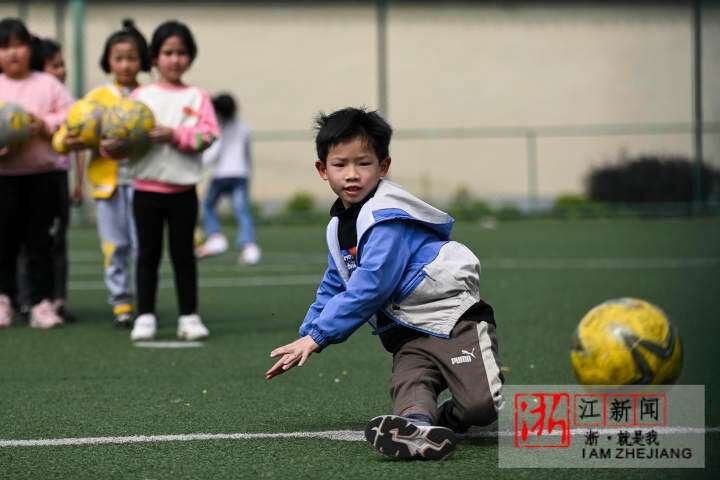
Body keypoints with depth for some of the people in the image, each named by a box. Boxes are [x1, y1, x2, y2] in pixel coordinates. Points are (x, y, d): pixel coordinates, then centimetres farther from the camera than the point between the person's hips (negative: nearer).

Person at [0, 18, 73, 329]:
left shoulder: (47, 84, 4)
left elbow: (71, 116, 1)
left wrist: (46, 125, -15)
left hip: (41, 174, 0)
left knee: (39, 242, 2)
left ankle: (41, 303, 5)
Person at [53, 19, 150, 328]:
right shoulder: (97, 97, 7)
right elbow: (64, 134, 5)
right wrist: (68, 141, -17)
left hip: (141, 178, -1)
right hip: (108, 181, 1)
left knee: (142, 245, -2)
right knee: (115, 246, 3)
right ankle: (120, 304, 11)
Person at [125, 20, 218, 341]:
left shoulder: (197, 98, 3)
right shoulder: (140, 96, 4)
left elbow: (208, 134, -8)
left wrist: (176, 135, -18)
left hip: (182, 190, 0)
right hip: (147, 188, 0)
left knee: (183, 254, 5)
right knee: (148, 254, 5)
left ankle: (189, 316, 12)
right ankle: (145, 317, 10)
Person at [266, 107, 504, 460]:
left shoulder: (387, 219, -16)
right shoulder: (338, 227, 15)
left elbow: (369, 289, -21)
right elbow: (333, 290, 28)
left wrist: (316, 336, -17)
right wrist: (304, 339, 19)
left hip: (452, 317, -7)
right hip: (410, 336, 7)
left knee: (480, 405, -26)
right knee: (407, 385, -27)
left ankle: (449, 416, 4)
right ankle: (418, 424, -56)